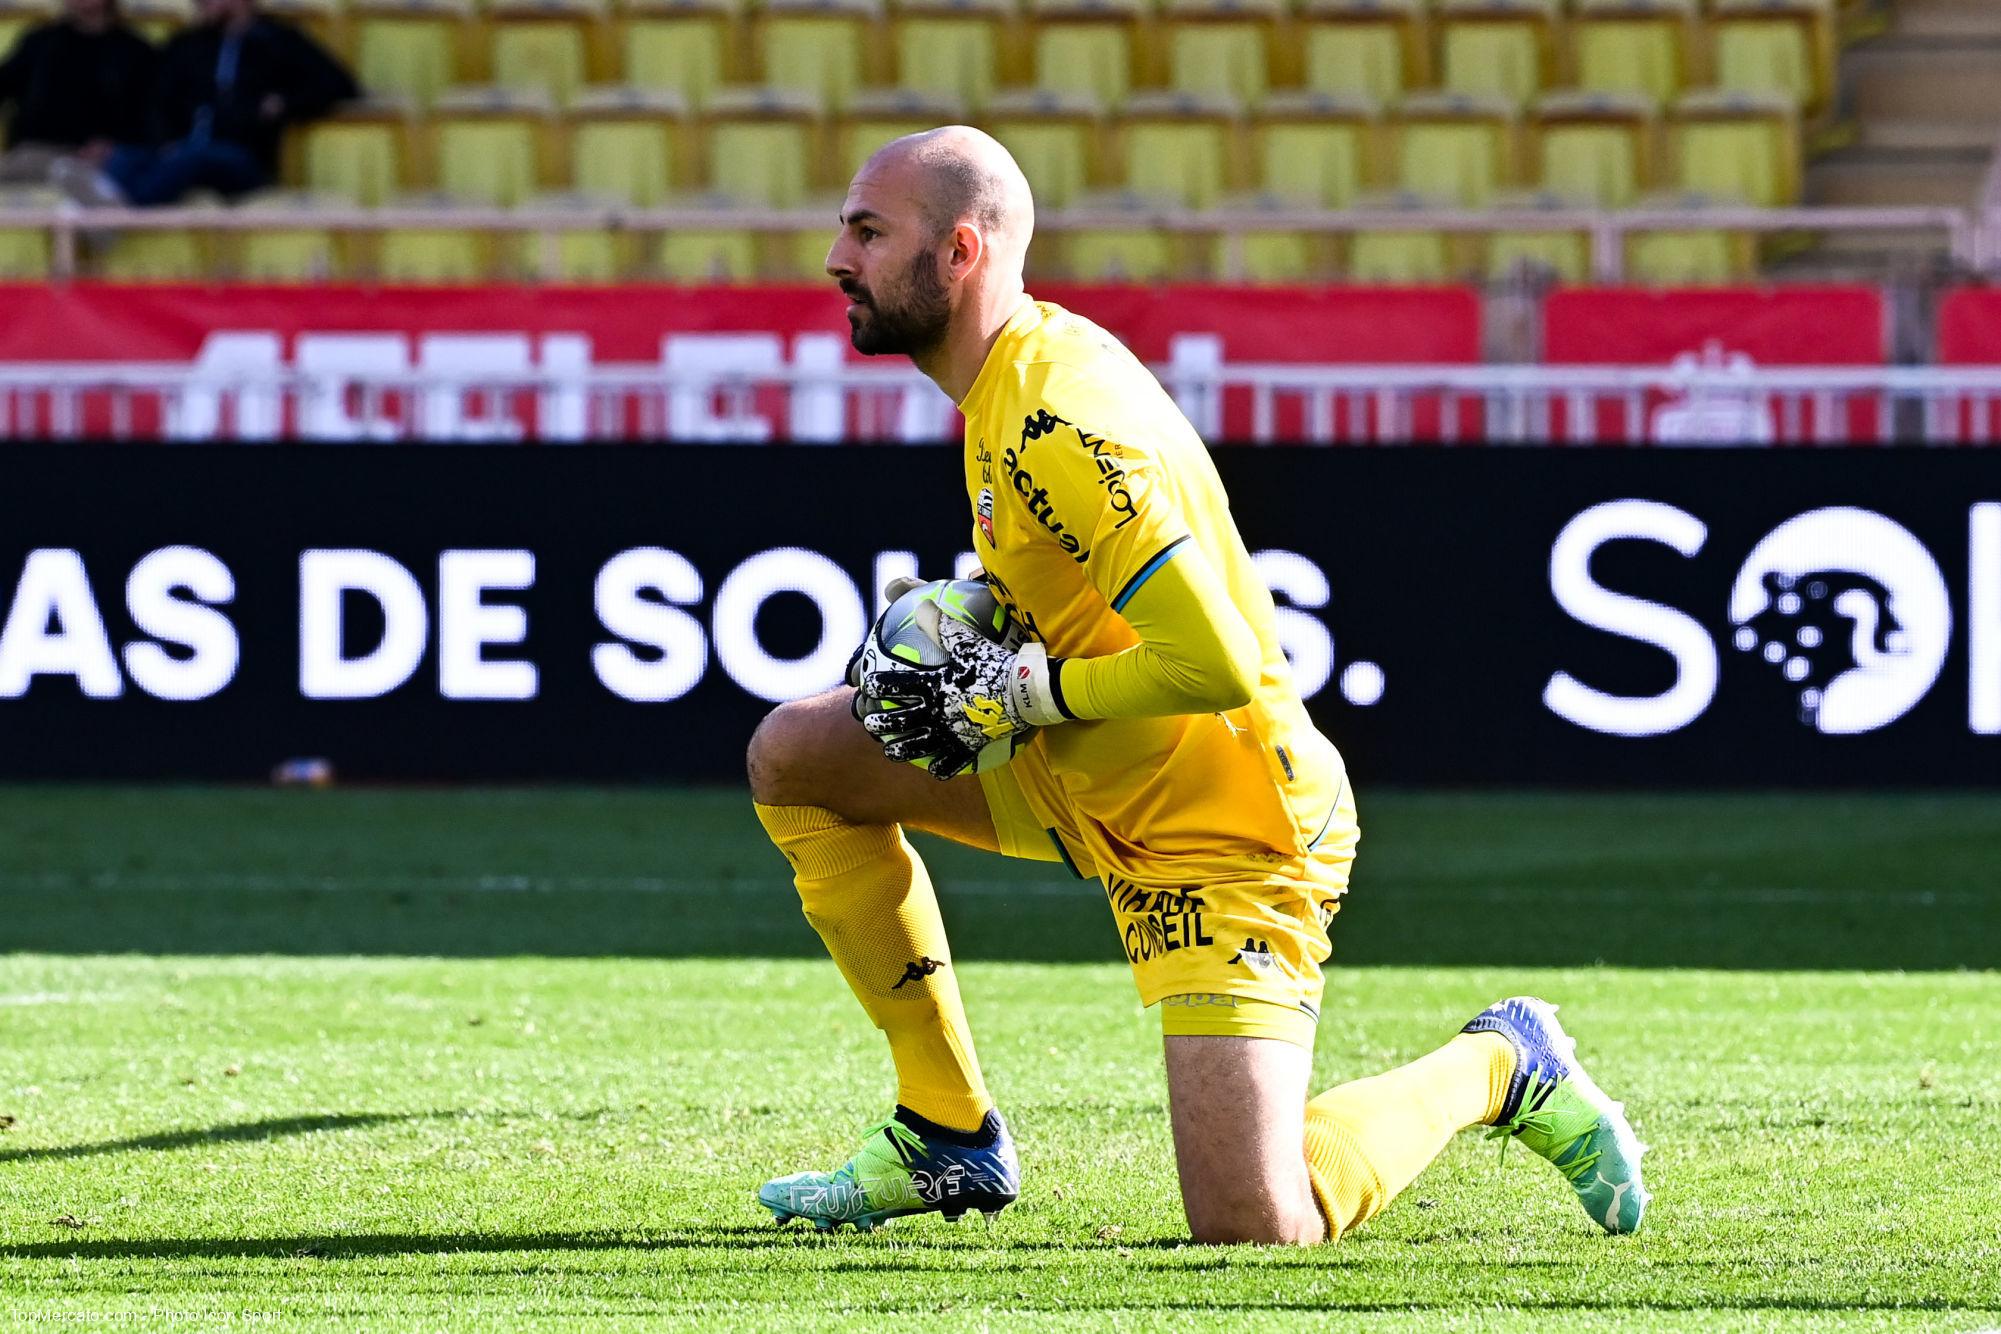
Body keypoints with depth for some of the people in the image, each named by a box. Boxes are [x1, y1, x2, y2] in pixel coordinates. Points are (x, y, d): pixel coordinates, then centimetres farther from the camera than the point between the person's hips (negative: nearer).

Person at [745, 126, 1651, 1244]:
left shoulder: (1056, 428, -27)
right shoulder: (1028, 359, 4)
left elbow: (1214, 665, -32)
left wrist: (1018, 693, -20)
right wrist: (965, 655, 2)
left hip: (1226, 835, -10)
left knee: (1252, 1227, -16)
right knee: (796, 755, 7)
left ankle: (1498, 1069, 12)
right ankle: (951, 1138, 13)